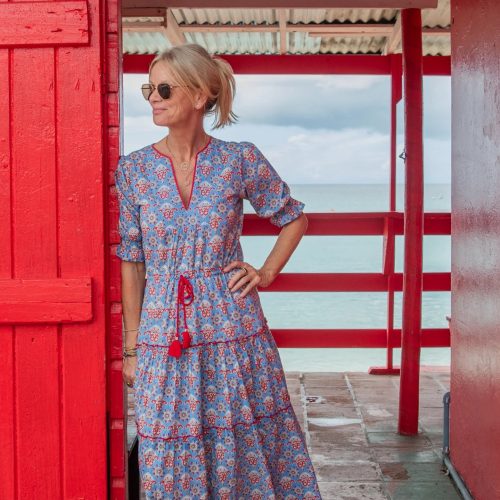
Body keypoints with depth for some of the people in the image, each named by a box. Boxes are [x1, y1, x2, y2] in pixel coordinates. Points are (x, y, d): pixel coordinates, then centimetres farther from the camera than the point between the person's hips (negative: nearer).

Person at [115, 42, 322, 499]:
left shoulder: (241, 161, -4)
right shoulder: (134, 169, -1)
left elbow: (294, 218, 12)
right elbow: (131, 262, 2)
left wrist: (267, 273, 0)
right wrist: (132, 347, 2)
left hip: (234, 337, -1)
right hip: (164, 341, 1)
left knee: (246, 451, 9)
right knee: (172, 462, 8)